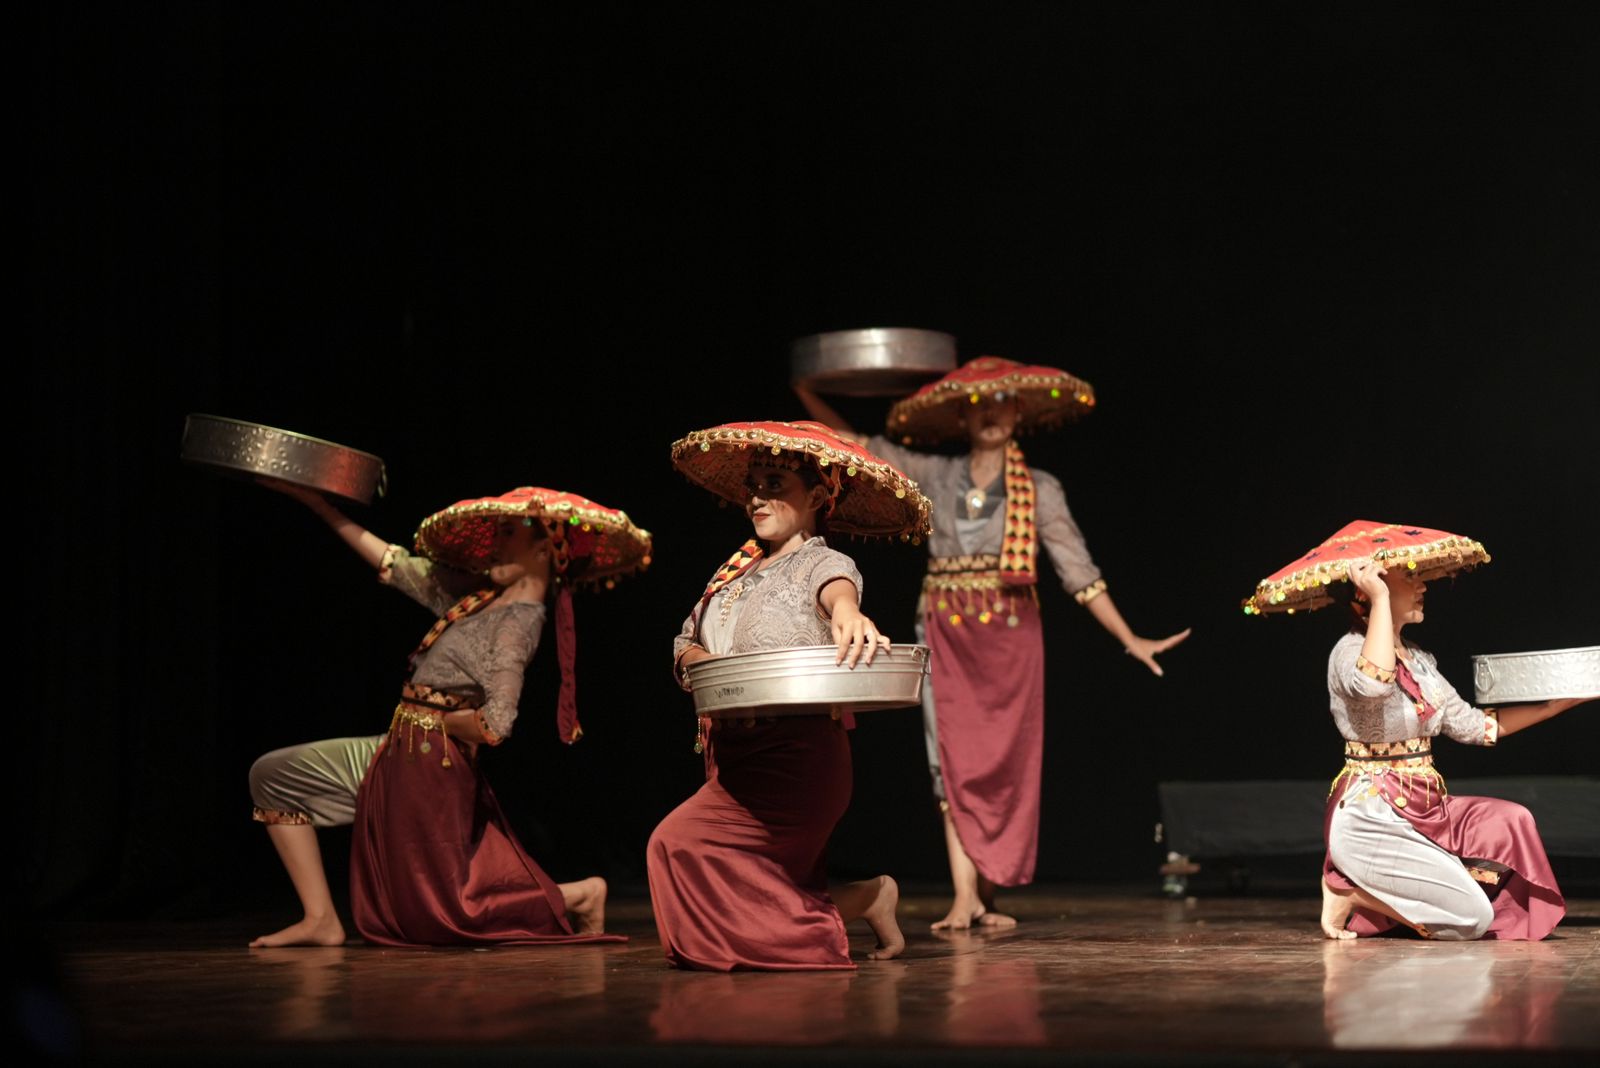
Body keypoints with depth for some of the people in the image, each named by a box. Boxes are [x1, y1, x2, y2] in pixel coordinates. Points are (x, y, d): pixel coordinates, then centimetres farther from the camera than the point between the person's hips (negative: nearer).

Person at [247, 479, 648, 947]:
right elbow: (394, 564, 13)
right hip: (397, 753, 9)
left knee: (452, 916, -3)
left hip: (431, 765, -9)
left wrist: (437, 720, -6)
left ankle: (581, 896, 10)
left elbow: (495, 725, -24)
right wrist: (312, 498, 14)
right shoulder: (480, 596, 8)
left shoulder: (519, 618, -16)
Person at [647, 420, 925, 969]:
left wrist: (846, 613, -54)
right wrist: (705, 662, -12)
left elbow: (837, 589, -29)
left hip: (795, 753, -8)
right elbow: (684, 644, 13)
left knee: (681, 845, -21)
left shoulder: (823, 563, -5)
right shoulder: (734, 574, 16)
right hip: (733, 754, 8)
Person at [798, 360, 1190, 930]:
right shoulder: (934, 476, 6)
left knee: (1003, 765, 0)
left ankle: (985, 893, 7)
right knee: (954, 761, -5)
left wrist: (1130, 640, -3)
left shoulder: (1039, 490, 2)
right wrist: (804, 391, 8)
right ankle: (964, 899, -7)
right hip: (947, 636, 1)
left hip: (1010, 637, -1)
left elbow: (1079, 571, 1)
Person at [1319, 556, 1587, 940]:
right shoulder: (1351, 650, -13)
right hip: (1370, 818, -9)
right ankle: (1349, 890, 0)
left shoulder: (1419, 660, 15)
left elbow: (1470, 724, 16)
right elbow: (1374, 682, -38)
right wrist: (1379, 598, -31)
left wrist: (1557, 704, 14)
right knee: (1474, 918, -15)